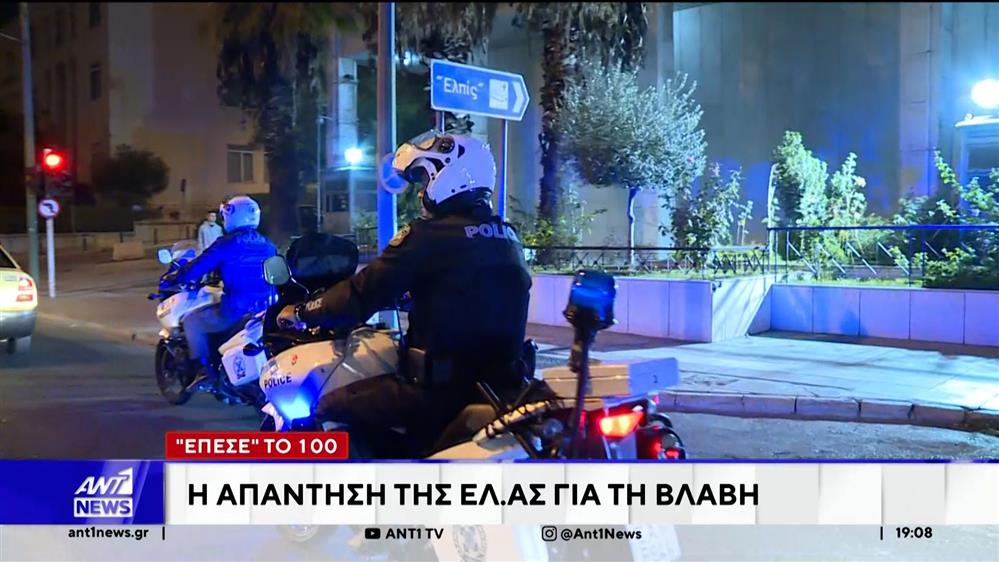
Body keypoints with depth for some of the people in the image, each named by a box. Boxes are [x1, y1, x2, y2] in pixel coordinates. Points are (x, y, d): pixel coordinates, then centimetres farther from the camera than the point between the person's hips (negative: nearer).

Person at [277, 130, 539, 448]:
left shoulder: (430, 235, -12)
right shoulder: (508, 239, 11)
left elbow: (364, 293, -7)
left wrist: (302, 313, 9)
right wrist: (413, 293, 41)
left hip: (444, 389, -8)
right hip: (503, 386, 8)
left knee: (329, 409, 4)